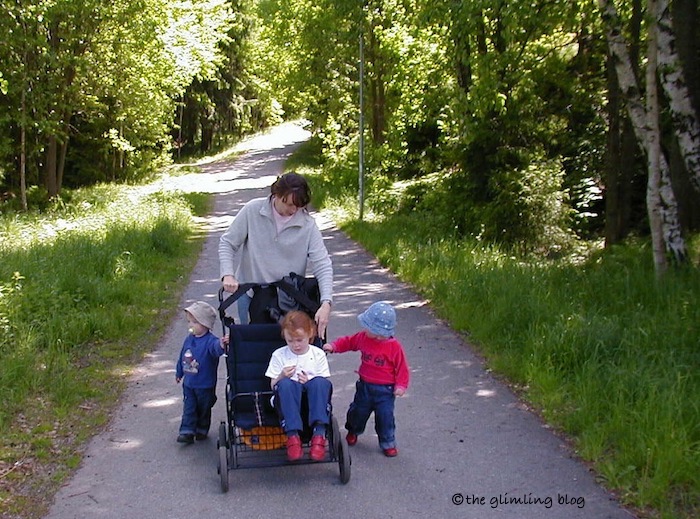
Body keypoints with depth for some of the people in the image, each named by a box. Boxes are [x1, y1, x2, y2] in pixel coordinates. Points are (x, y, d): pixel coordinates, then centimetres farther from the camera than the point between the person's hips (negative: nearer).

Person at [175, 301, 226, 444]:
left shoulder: (210, 341, -21)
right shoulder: (189, 339, 1)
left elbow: (216, 348, -45)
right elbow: (182, 357, 14)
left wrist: (221, 345, -69)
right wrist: (179, 373, 23)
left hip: (205, 385, -5)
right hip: (189, 383, 5)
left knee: (204, 408, 13)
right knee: (189, 408, 6)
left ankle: (202, 430, 30)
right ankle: (187, 431, 11)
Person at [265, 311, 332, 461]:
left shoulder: (318, 354, 9)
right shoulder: (279, 355, 9)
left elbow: (323, 384, 7)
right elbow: (273, 385, 8)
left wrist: (310, 382, -15)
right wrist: (281, 377, -15)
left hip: (312, 399, 0)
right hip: (288, 399, 0)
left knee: (320, 382, -34)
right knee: (285, 384, -35)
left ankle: (319, 435, -39)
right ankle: (292, 435, -40)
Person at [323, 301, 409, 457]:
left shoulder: (394, 347, -17)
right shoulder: (363, 337, -5)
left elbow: (401, 367, -11)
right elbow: (348, 342, 10)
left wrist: (401, 385, -15)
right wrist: (333, 346, -2)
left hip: (385, 390, -4)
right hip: (365, 386, 4)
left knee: (385, 416, -4)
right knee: (358, 412, 18)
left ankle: (388, 443, 16)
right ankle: (353, 432, 46)